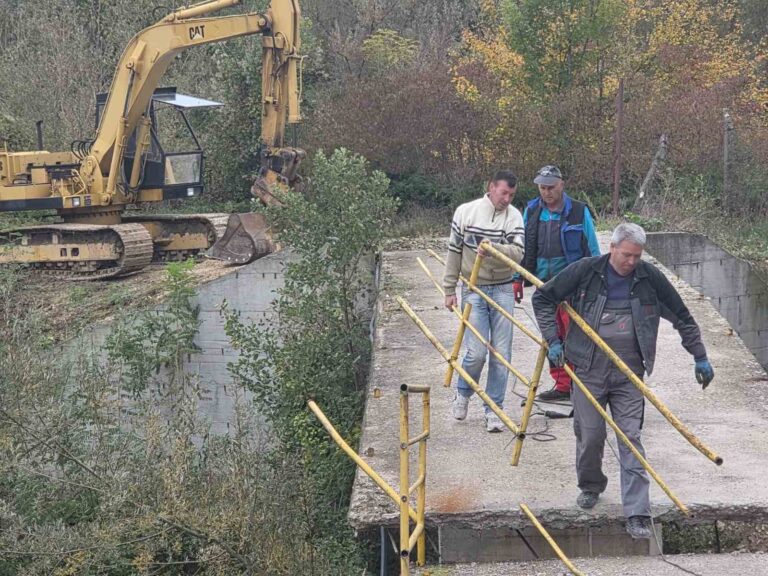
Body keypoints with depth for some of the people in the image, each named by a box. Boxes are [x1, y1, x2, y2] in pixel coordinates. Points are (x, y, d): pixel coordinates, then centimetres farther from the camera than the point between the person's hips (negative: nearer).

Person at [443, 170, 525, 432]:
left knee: (501, 353, 0)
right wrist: (449, 290, 4)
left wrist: (493, 248, -33)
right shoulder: (466, 212, -2)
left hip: (502, 290, 1)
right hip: (473, 290, -1)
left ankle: (494, 409, 11)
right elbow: (454, 252, 4)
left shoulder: (514, 216, -1)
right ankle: (463, 393, 21)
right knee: (476, 351, -8)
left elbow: (517, 252, -14)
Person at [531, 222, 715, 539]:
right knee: (590, 435, 4)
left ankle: (637, 515, -6)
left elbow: (682, 318, 10)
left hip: (629, 373, 0)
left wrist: (700, 358, 10)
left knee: (631, 438, -6)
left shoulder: (649, 277, 0)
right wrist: (552, 339, -3)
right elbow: (543, 298, 4)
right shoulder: (586, 271, -5)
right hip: (588, 369, 0)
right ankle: (590, 487, 34)